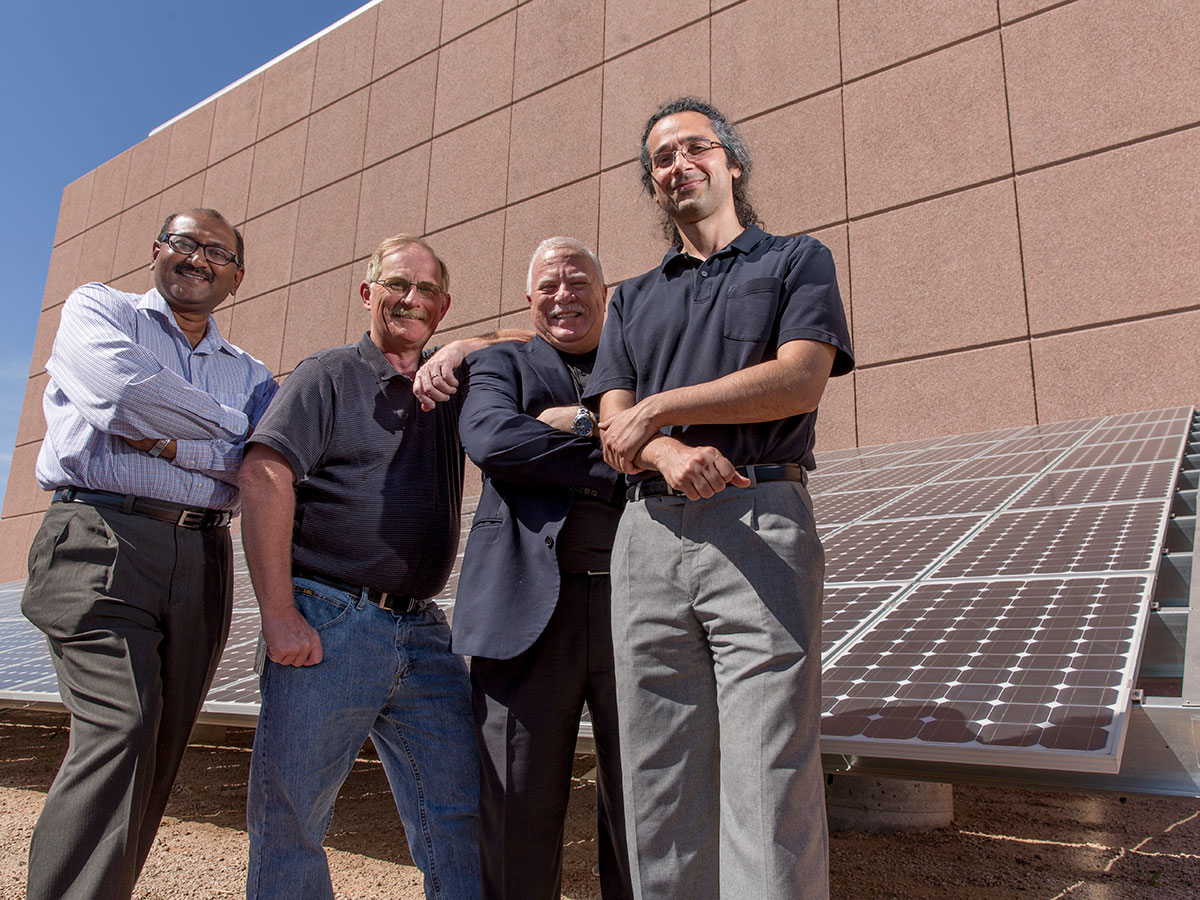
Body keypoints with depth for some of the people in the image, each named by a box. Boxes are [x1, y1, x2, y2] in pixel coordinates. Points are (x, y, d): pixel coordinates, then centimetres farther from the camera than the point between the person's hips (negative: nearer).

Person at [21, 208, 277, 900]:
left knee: (158, 754, 4)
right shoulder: (96, 310, 14)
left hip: (203, 558, 4)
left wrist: (171, 442, -10)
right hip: (102, 539, -4)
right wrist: (228, 428, 2)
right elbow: (128, 387, -9)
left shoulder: (252, 374, 20)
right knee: (121, 729, -19)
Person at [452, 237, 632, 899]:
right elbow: (490, 436, -6)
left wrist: (580, 417, -4)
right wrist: (619, 474, -8)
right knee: (518, 817, 6)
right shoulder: (500, 363, 16)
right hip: (529, 607, -1)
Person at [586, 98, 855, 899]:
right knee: (659, 782, 6)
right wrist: (669, 454, -12)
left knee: (768, 778, -7)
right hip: (649, 533, 4)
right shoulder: (634, 299, 24)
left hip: (760, 528, -4)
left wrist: (658, 409, -4)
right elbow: (613, 431, 11)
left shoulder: (798, 260, 14)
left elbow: (799, 380, -4)